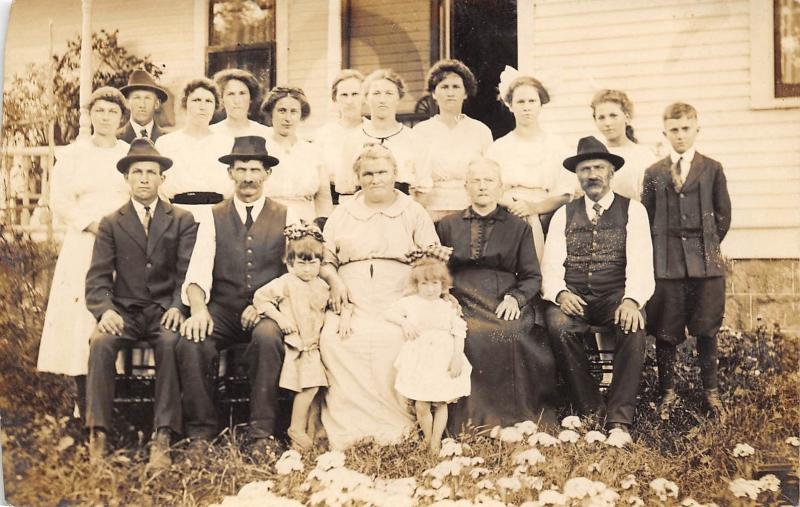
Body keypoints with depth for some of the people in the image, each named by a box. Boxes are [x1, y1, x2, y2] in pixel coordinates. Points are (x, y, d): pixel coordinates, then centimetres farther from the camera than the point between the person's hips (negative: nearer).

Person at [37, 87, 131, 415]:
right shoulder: (73, 154, 9)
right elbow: (61, 202, 2)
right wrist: (94, 225, -11)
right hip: (83, 246, -1)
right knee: (82, 317, -7)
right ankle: (86, 407, -3)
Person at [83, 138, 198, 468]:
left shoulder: (183, 221, 12)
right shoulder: (111, 224, 14)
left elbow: (188, 271, 2)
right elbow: (97, 278, 4)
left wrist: (178, 306, -18)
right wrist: (105, 310, -18)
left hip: (165, 311, -1)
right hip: (124, 312, 1)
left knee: (170, 343, -34)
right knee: (100, 343, -30)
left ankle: (163, 437, -34)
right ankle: (97, 435, -30)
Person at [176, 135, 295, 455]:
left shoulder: (285, 218, 9)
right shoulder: (214, 218, 11)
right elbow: (199, 270, -2)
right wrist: (198, 309, -22)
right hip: (222, 310, 1)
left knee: (267, 337, -35)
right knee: (190, 342, -29)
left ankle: (262, 435, -25)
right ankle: (200, 433, -14)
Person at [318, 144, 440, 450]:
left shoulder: (414, 212, 17)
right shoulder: (342, 213, 22)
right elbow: (323, 256, 20)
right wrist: (334, 279, -1)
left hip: (398, 301, -1)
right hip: (352, 303, 2)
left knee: (394, 339, -34)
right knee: (333, 339, -30)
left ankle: (395, 426, -22)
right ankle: (348, 427, -24)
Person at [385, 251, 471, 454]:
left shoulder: (449, 307, 6)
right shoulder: (410, 303, 6)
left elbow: (458, 333, 3)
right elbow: (390, 313, 8)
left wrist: (457, 356, -8)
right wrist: (404, 322, -10)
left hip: (443, 360, 1)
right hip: (419, 360, -1)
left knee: (441, 403, 4)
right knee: (421, 405, -3)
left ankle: (436, 441, 14)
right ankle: (428, 438, 17)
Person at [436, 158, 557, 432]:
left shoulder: (519, 228, 17)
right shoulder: (447, 226, 20)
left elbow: (532, 276, 13)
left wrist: (516, 297, -7)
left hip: (506, 308, 0)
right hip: (463, 304, 0)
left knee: (511, 335, -33)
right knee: (473, 336, -33)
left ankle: (513, 419, -19)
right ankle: (470, 422, -23)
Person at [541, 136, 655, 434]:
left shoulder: (633, 211, 9)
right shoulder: (563, 215, 15)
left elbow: (640, 264, -4)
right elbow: (551, 266, 6)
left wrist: (631, 300, -24)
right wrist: (560, 293, -17)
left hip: (616, 296, -1)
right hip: (574, 298, 1)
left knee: (633, 327, -33)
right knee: (558, 325, -31)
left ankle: (619, 420, -26)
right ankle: (590, 413, -18)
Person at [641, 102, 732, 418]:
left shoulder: (712, 169, 5)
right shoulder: (654, 173, 6)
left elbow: (723, 213, 9)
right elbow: (646, 217, 8)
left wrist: (710, 245, 5)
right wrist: (658, 251, 3)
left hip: (705, 262, 0)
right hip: (666, 263, 0)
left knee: (706, 328, 5)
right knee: (666, 330, 3)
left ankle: (711, 390, 18)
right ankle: (668, 392, 15)